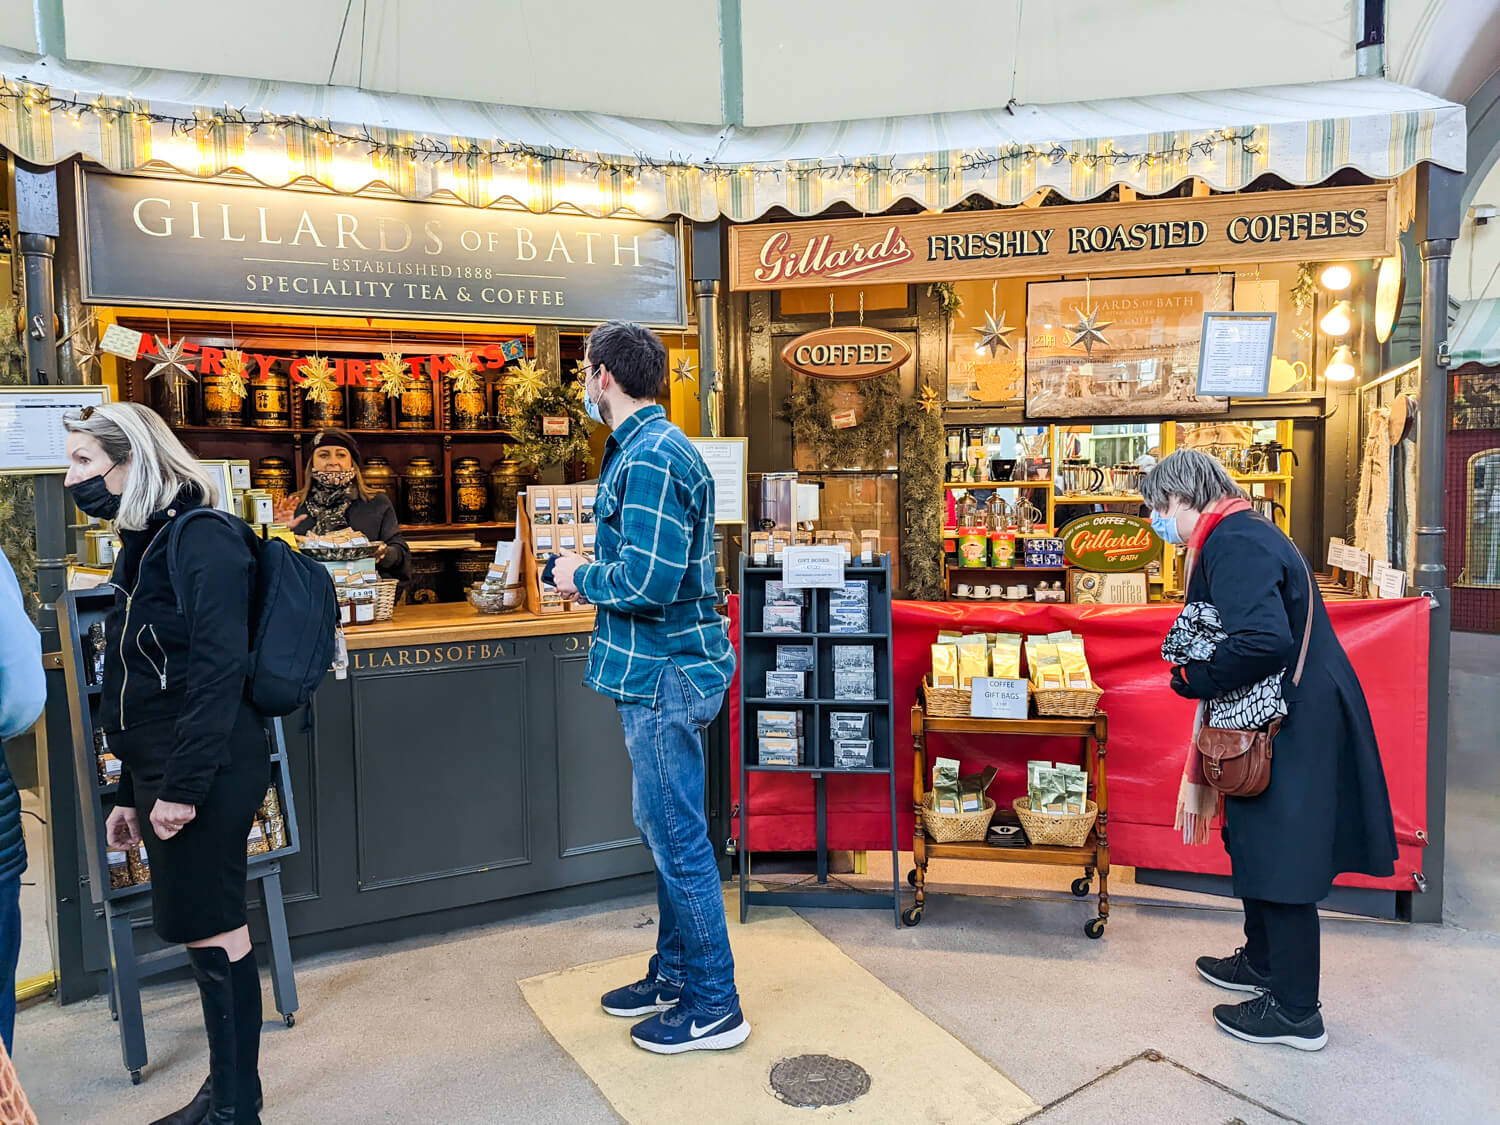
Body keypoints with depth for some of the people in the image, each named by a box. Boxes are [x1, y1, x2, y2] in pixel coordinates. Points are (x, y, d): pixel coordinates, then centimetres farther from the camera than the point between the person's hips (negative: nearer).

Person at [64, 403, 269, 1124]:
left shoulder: (202, 541, -14)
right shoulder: (141, 546, 15)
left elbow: (219, 670, -21)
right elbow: (139, 683, 18)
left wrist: (181, 787, -20)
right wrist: (132, 793, 19)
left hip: (209, 770, -9)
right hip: (162, 772, 9)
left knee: (210, 930, 1)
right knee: (200, 930, 15)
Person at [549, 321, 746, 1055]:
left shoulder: (650, 459, -19)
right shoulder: (646, 447, 15)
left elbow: (647, 582, -27)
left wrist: (582, 577, -9)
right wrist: (590, 570, 8)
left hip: (666, 676, -11)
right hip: (662, 671, 11)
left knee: (678, 839, 1)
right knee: (664, 830, 20)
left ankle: (714, 1005, 17)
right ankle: (673, 974, 36)